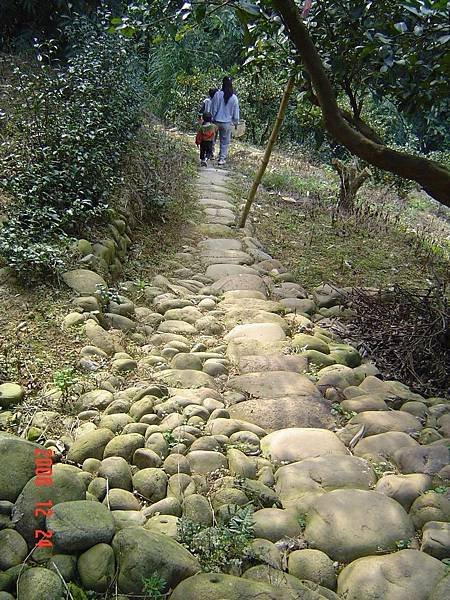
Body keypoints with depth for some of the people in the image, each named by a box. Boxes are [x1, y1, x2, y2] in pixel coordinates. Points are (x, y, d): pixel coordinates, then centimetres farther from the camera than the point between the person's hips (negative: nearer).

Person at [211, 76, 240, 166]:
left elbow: (213, 108, -3)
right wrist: (236, 122, 14)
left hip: (217, 121, 0)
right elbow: (236, 112, 2)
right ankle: (222, 158, 8)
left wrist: (213, 118, 9)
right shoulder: (234, 98, -6)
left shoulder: (217, 94, -8)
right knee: (225, 141, 9)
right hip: (228, 122, 0)